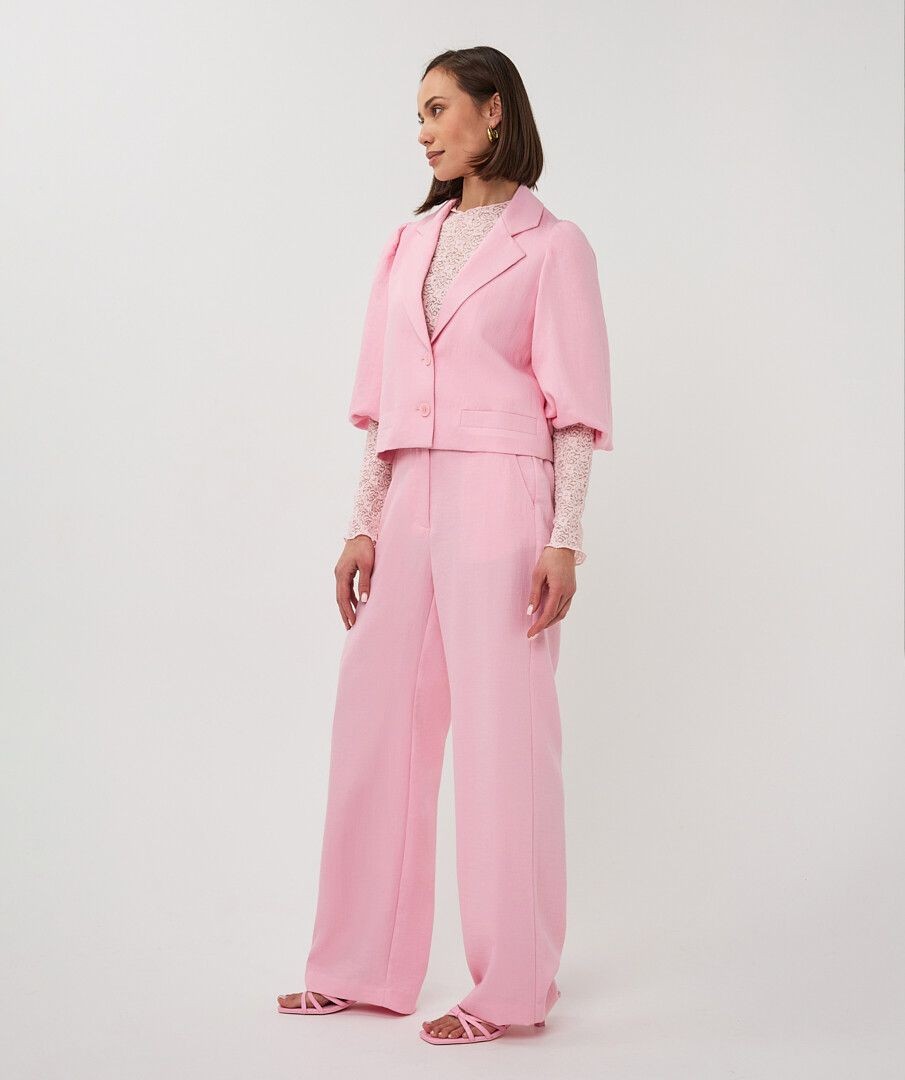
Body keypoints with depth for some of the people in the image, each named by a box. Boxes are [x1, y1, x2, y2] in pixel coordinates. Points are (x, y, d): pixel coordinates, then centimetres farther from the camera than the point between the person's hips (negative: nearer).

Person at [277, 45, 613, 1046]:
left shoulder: (551, 245, 0)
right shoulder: (409, 244, 16)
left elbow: (575, 410, -4)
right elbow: (382, 403, 14)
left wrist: (565, 540, -12)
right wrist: (364, 525, 9)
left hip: (500, 503, -6)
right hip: (410, 509, 6)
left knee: (502, 736, -1)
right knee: (375, 727, 8)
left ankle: (512, 985, 11)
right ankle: (365, 969, 20)